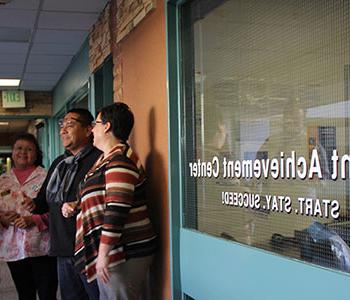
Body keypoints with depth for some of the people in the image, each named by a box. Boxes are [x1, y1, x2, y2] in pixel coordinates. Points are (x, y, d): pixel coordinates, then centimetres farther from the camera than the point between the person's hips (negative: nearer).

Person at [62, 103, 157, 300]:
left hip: (125, 254, -10)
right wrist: (74, 206, 11)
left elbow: (116, 211, -24)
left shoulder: (119, 161, -17)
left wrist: (103, 254, -22)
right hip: (113, 251, 10)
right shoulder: (107, 159, 16)